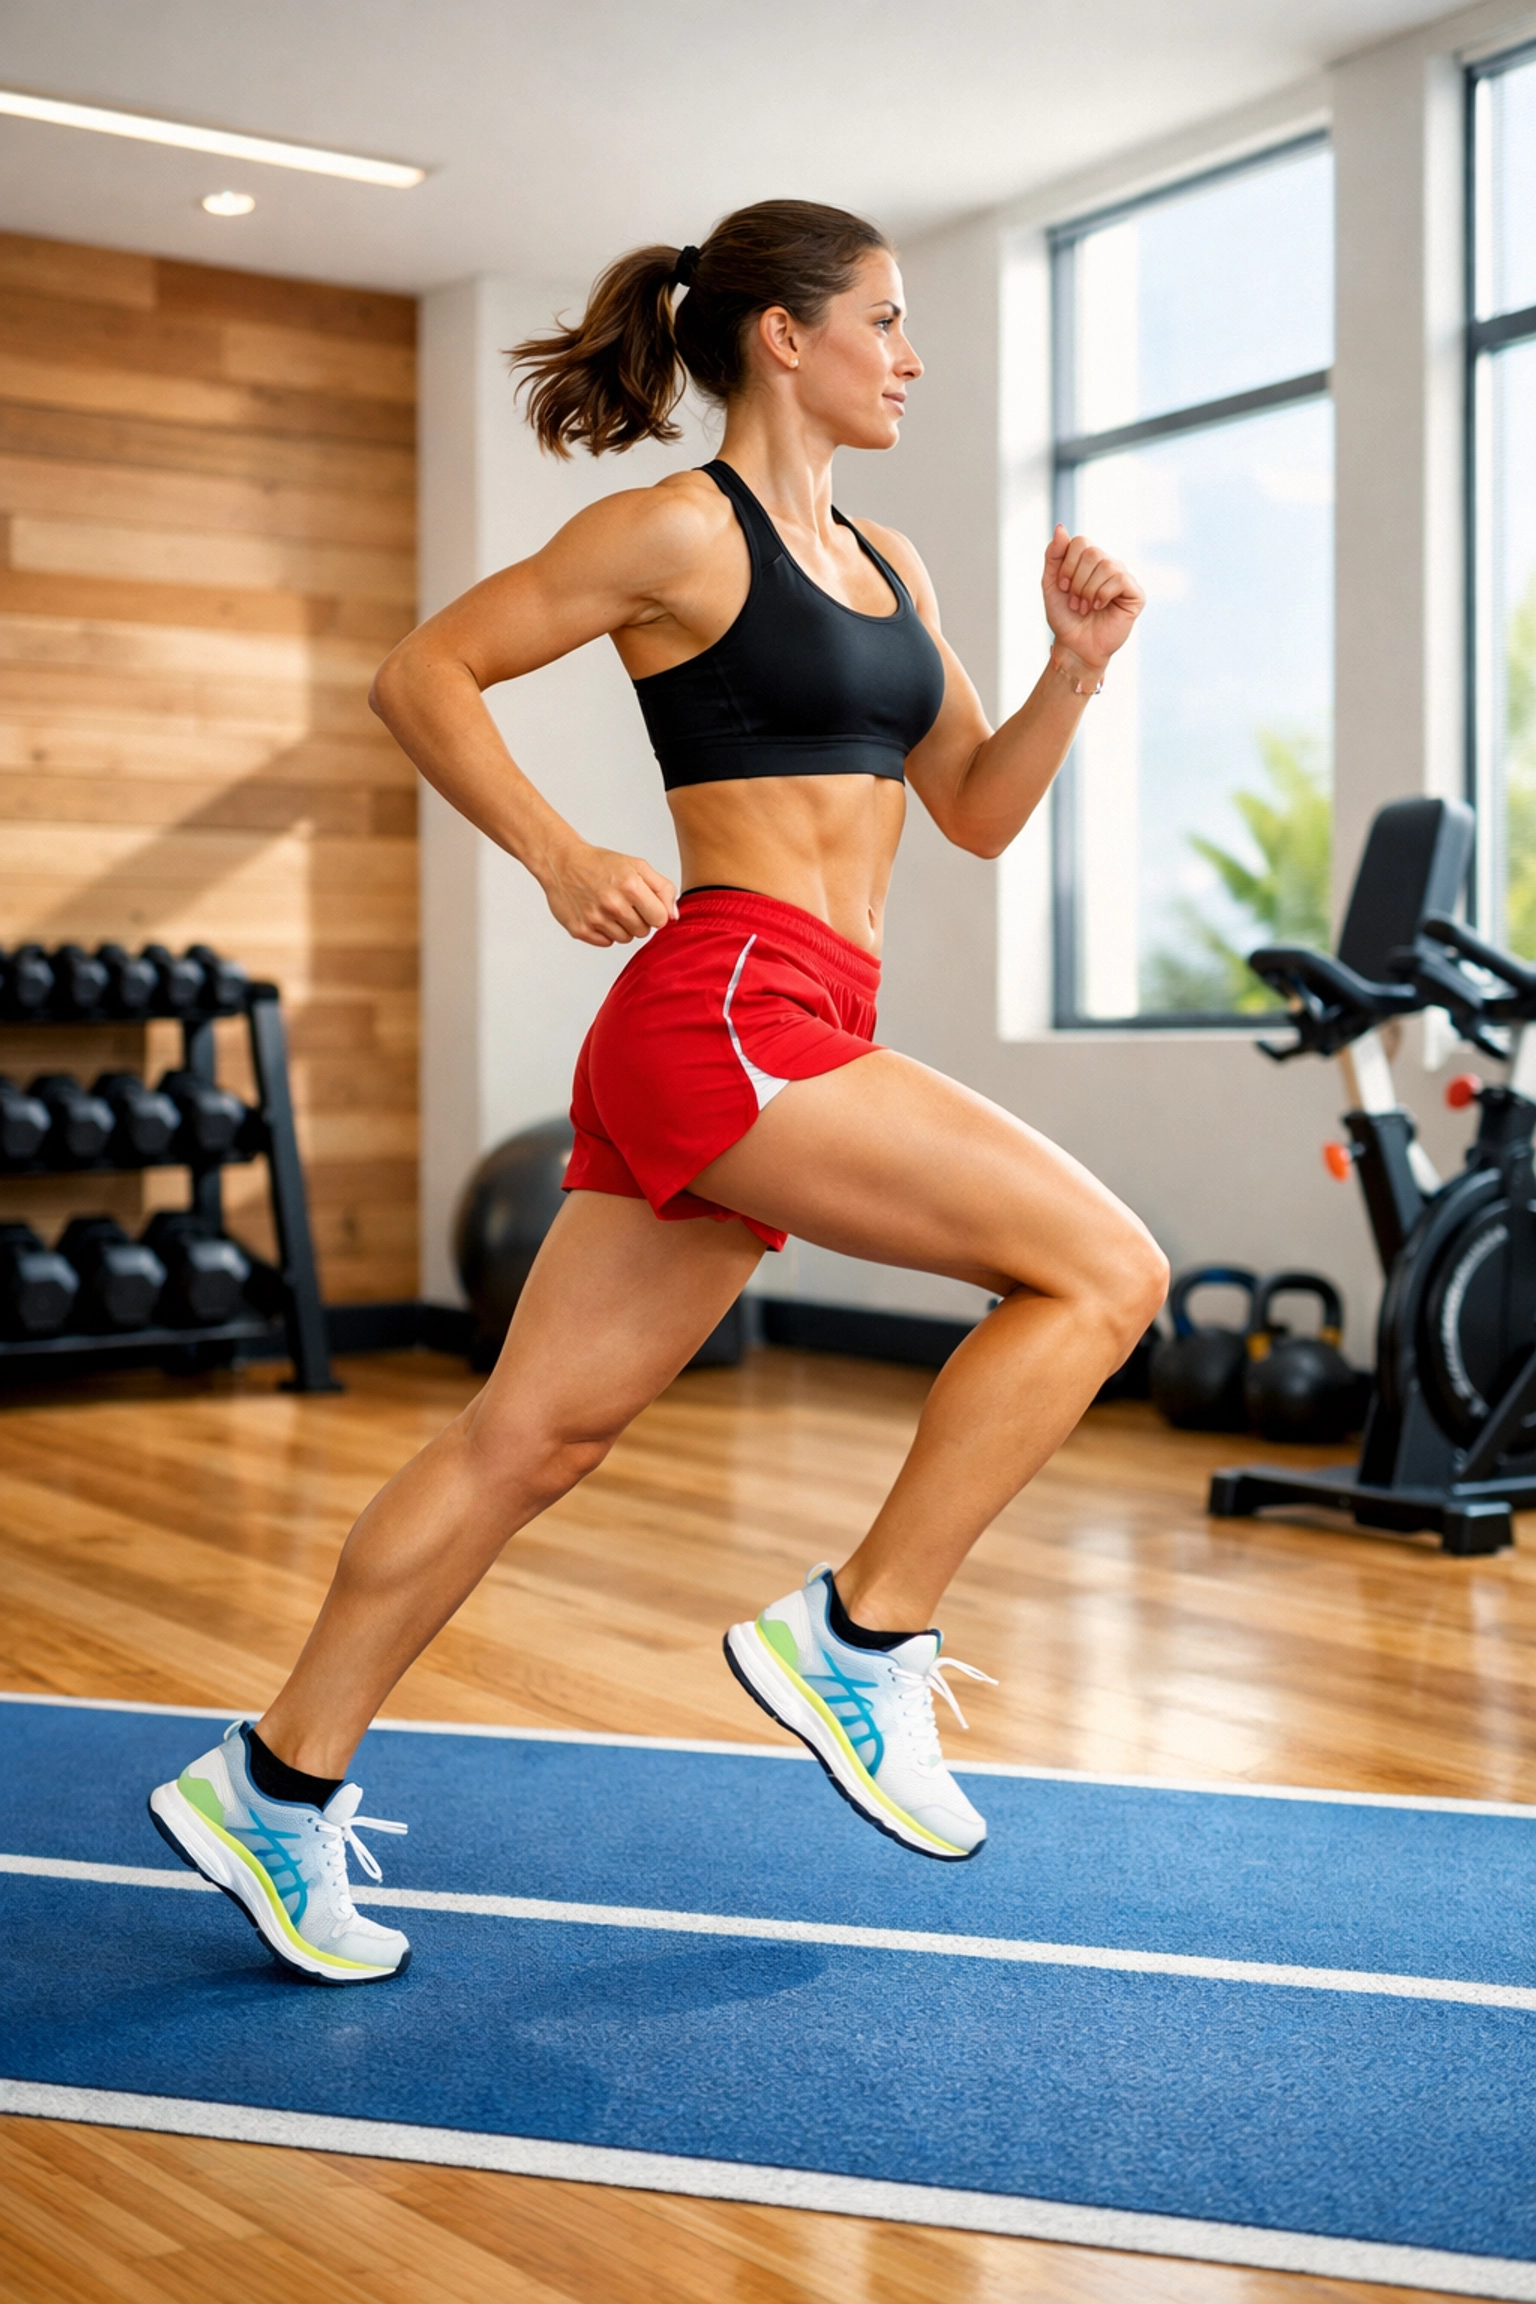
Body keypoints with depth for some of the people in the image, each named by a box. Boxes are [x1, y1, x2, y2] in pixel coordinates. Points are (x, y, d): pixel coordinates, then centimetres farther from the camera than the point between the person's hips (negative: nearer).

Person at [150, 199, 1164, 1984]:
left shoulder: (885, 565, 21)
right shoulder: (680, 531, -3)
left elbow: (977, 813, 22)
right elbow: (424, 673, -1)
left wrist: (1076, 666, 6)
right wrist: (559, 859, -13)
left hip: (793, 1039, 8)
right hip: (726, 1013, -8)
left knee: (537, 1435, 9)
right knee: (1102, 1269, -10)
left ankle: (278, 1785, 19)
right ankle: (859, 1639, -1)